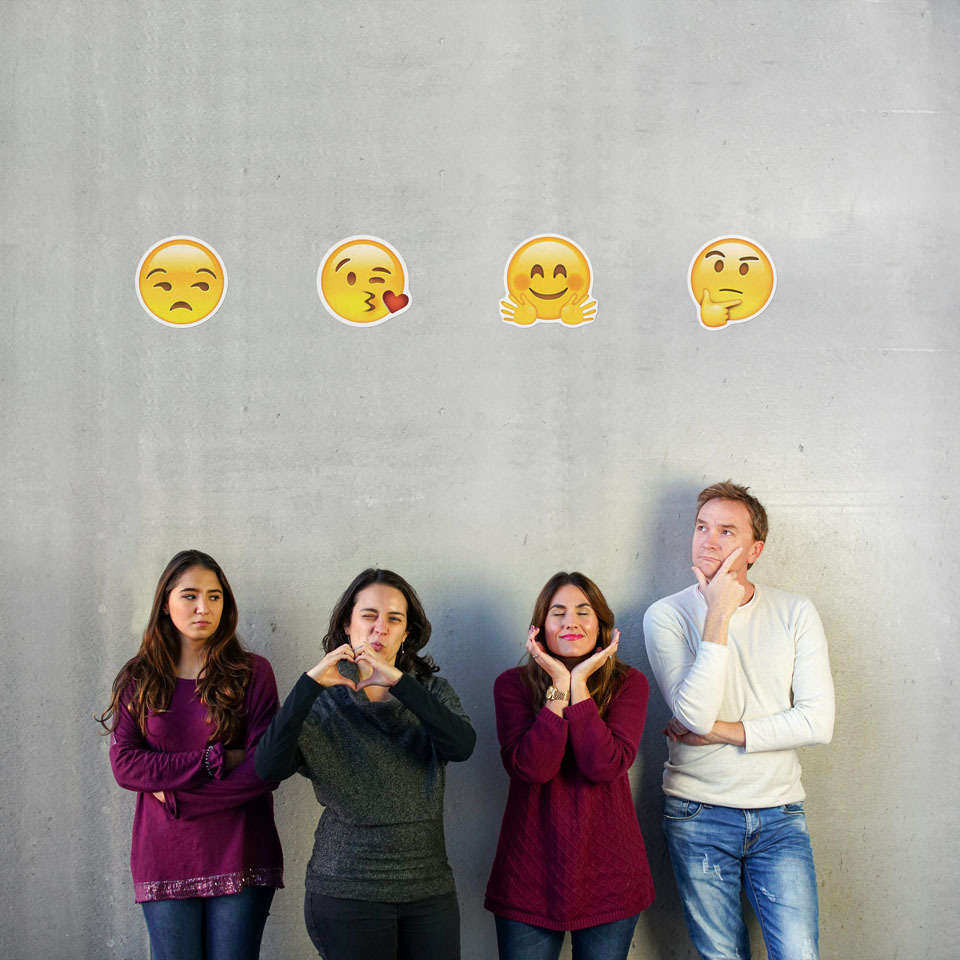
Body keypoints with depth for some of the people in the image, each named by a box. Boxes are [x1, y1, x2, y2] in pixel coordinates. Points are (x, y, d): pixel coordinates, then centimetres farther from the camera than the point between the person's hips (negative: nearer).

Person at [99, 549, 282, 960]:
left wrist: (177, 797, -11)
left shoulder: (252, 673, 0)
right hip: (165, 861, 1)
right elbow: (125, 764, -4)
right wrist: (214, 761, -13)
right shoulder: (138, 679, 6)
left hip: (239, 858, -1)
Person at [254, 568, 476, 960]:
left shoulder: (431, 690, 7)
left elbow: (462, 746, -14)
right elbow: (269, 768, -14)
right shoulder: (324, 699, 2)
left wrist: (397, 681, -23)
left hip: (430, 887, 2)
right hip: (348, 891, -2)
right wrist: (309, 682, -21)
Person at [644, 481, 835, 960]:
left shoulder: (795, 613, 1)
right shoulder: (667, 615, -4)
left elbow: (818, 722, -6)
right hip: (698, 814, -1)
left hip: (779, 816, 1)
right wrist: (719, 616, -19)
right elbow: (695, 715, -18)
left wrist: (723, 731, -12)